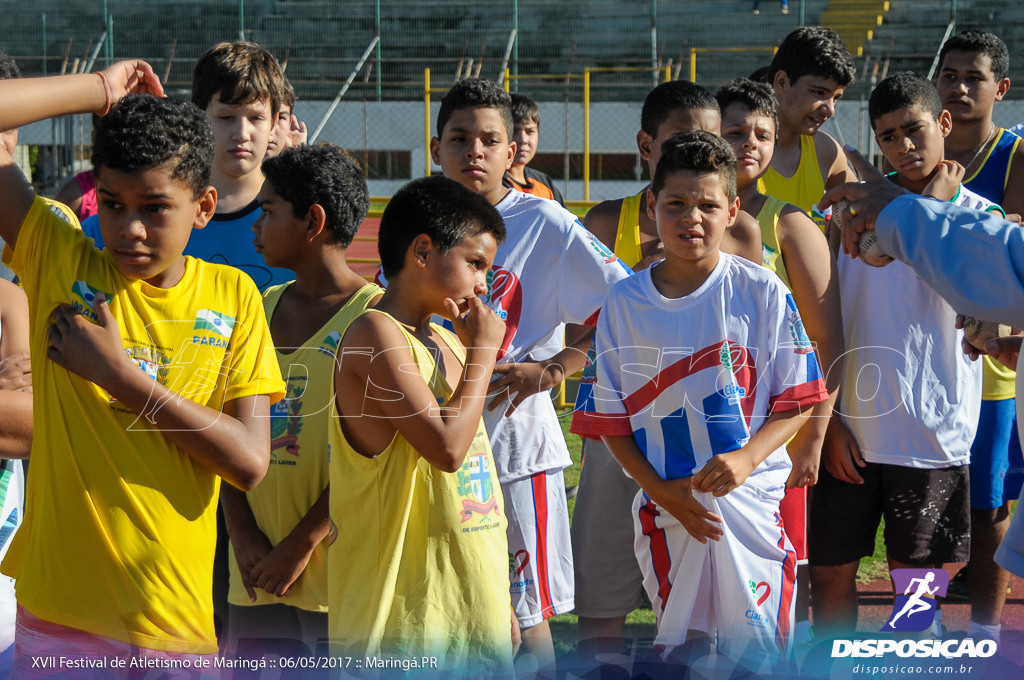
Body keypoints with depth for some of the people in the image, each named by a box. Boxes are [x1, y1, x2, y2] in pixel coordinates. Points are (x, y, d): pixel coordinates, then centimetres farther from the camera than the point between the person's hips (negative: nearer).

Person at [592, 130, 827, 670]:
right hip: (666, 506, 1)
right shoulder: (623, 304, 1)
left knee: (755, 649, 0)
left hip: (752, 498, -1)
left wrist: (747, 457, -18)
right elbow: (613, 420, 4)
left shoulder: (763, 293, -3)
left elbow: (798, 401, -1)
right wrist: (663, 490, -9)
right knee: (675, 647, 7)